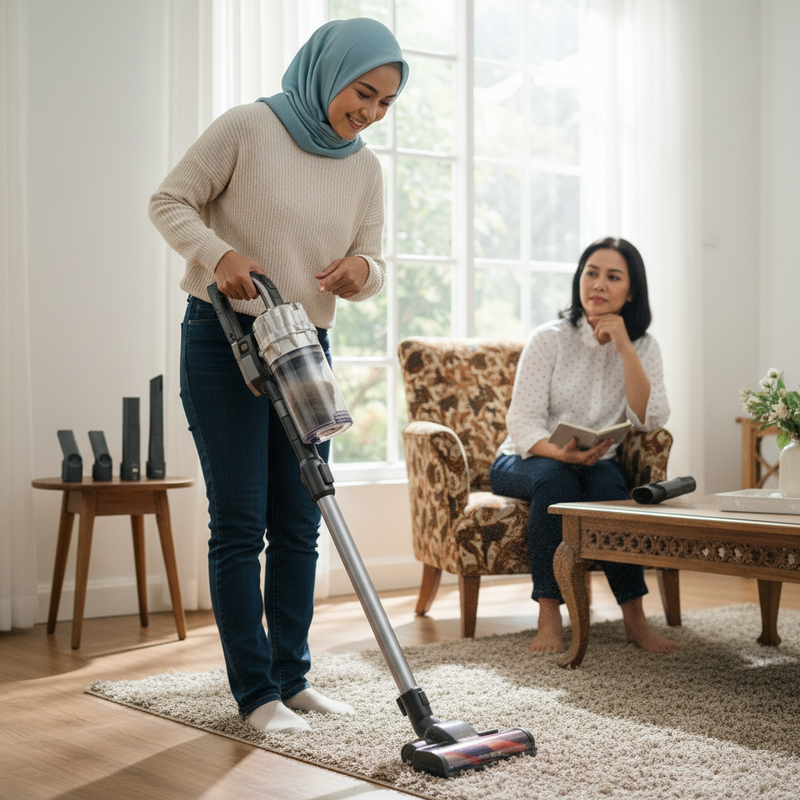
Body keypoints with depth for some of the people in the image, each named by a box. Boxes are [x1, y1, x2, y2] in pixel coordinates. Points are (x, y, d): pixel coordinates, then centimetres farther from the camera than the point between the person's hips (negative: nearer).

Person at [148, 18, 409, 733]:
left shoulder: (366, 169, 7)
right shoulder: (248, 127, -9)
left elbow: (375, 266, 11)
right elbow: (170, 201, -5)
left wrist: (362, 269, -13)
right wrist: (219, 253, -22)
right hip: (222, 342, -5)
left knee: (299, 524, 7)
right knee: (240, 523, -4)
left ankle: (292, 676, 19)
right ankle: (255, 692, 3)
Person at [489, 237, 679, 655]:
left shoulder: (643, 346, 0)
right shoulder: (550, 338, -9)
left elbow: (650, 421, -15)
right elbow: (522, 421, -15)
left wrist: (623, 347, -20)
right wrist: (560, 452, -36)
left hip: (595, 462, 2)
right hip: (528, 461, -2)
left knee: (607, 482, -32)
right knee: (555, 476, -35)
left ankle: (634, 616, -27)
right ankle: (549, 616, -32)